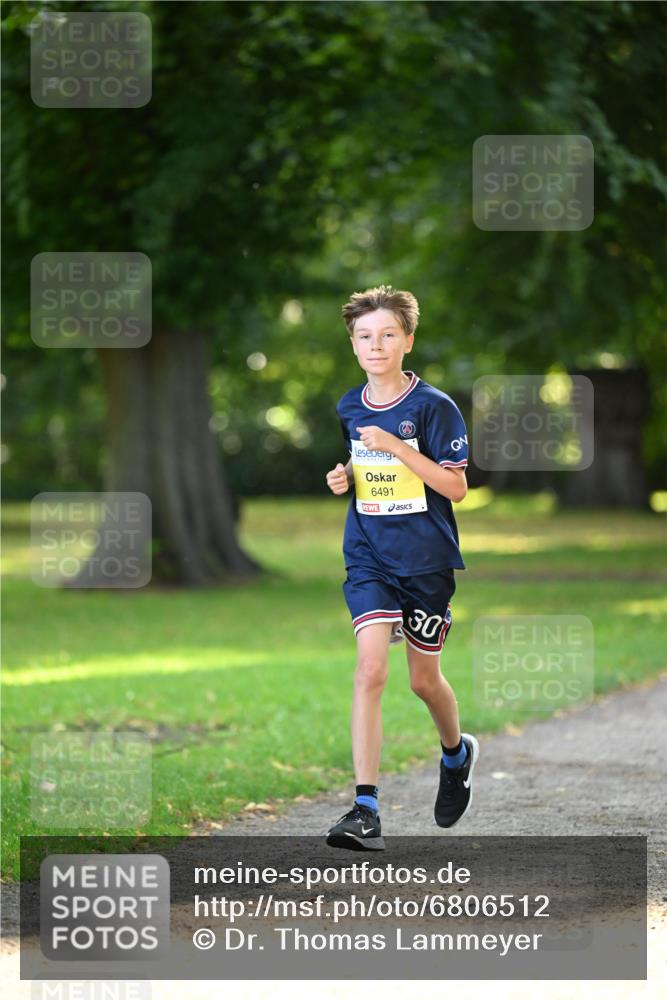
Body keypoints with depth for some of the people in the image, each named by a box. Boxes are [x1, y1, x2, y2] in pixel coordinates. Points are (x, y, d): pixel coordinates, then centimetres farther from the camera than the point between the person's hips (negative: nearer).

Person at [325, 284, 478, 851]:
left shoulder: (434, 407, -9)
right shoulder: (347, 410, 6)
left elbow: (456, 488, -14)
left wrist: (395, 446, -22)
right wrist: (342, 480, -1)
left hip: (427, 560, -2)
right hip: (368, 558, 2)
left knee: (424, 680, 11)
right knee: (370, 669, -16)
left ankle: (457, 752, 46)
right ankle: (366, 810, -19)